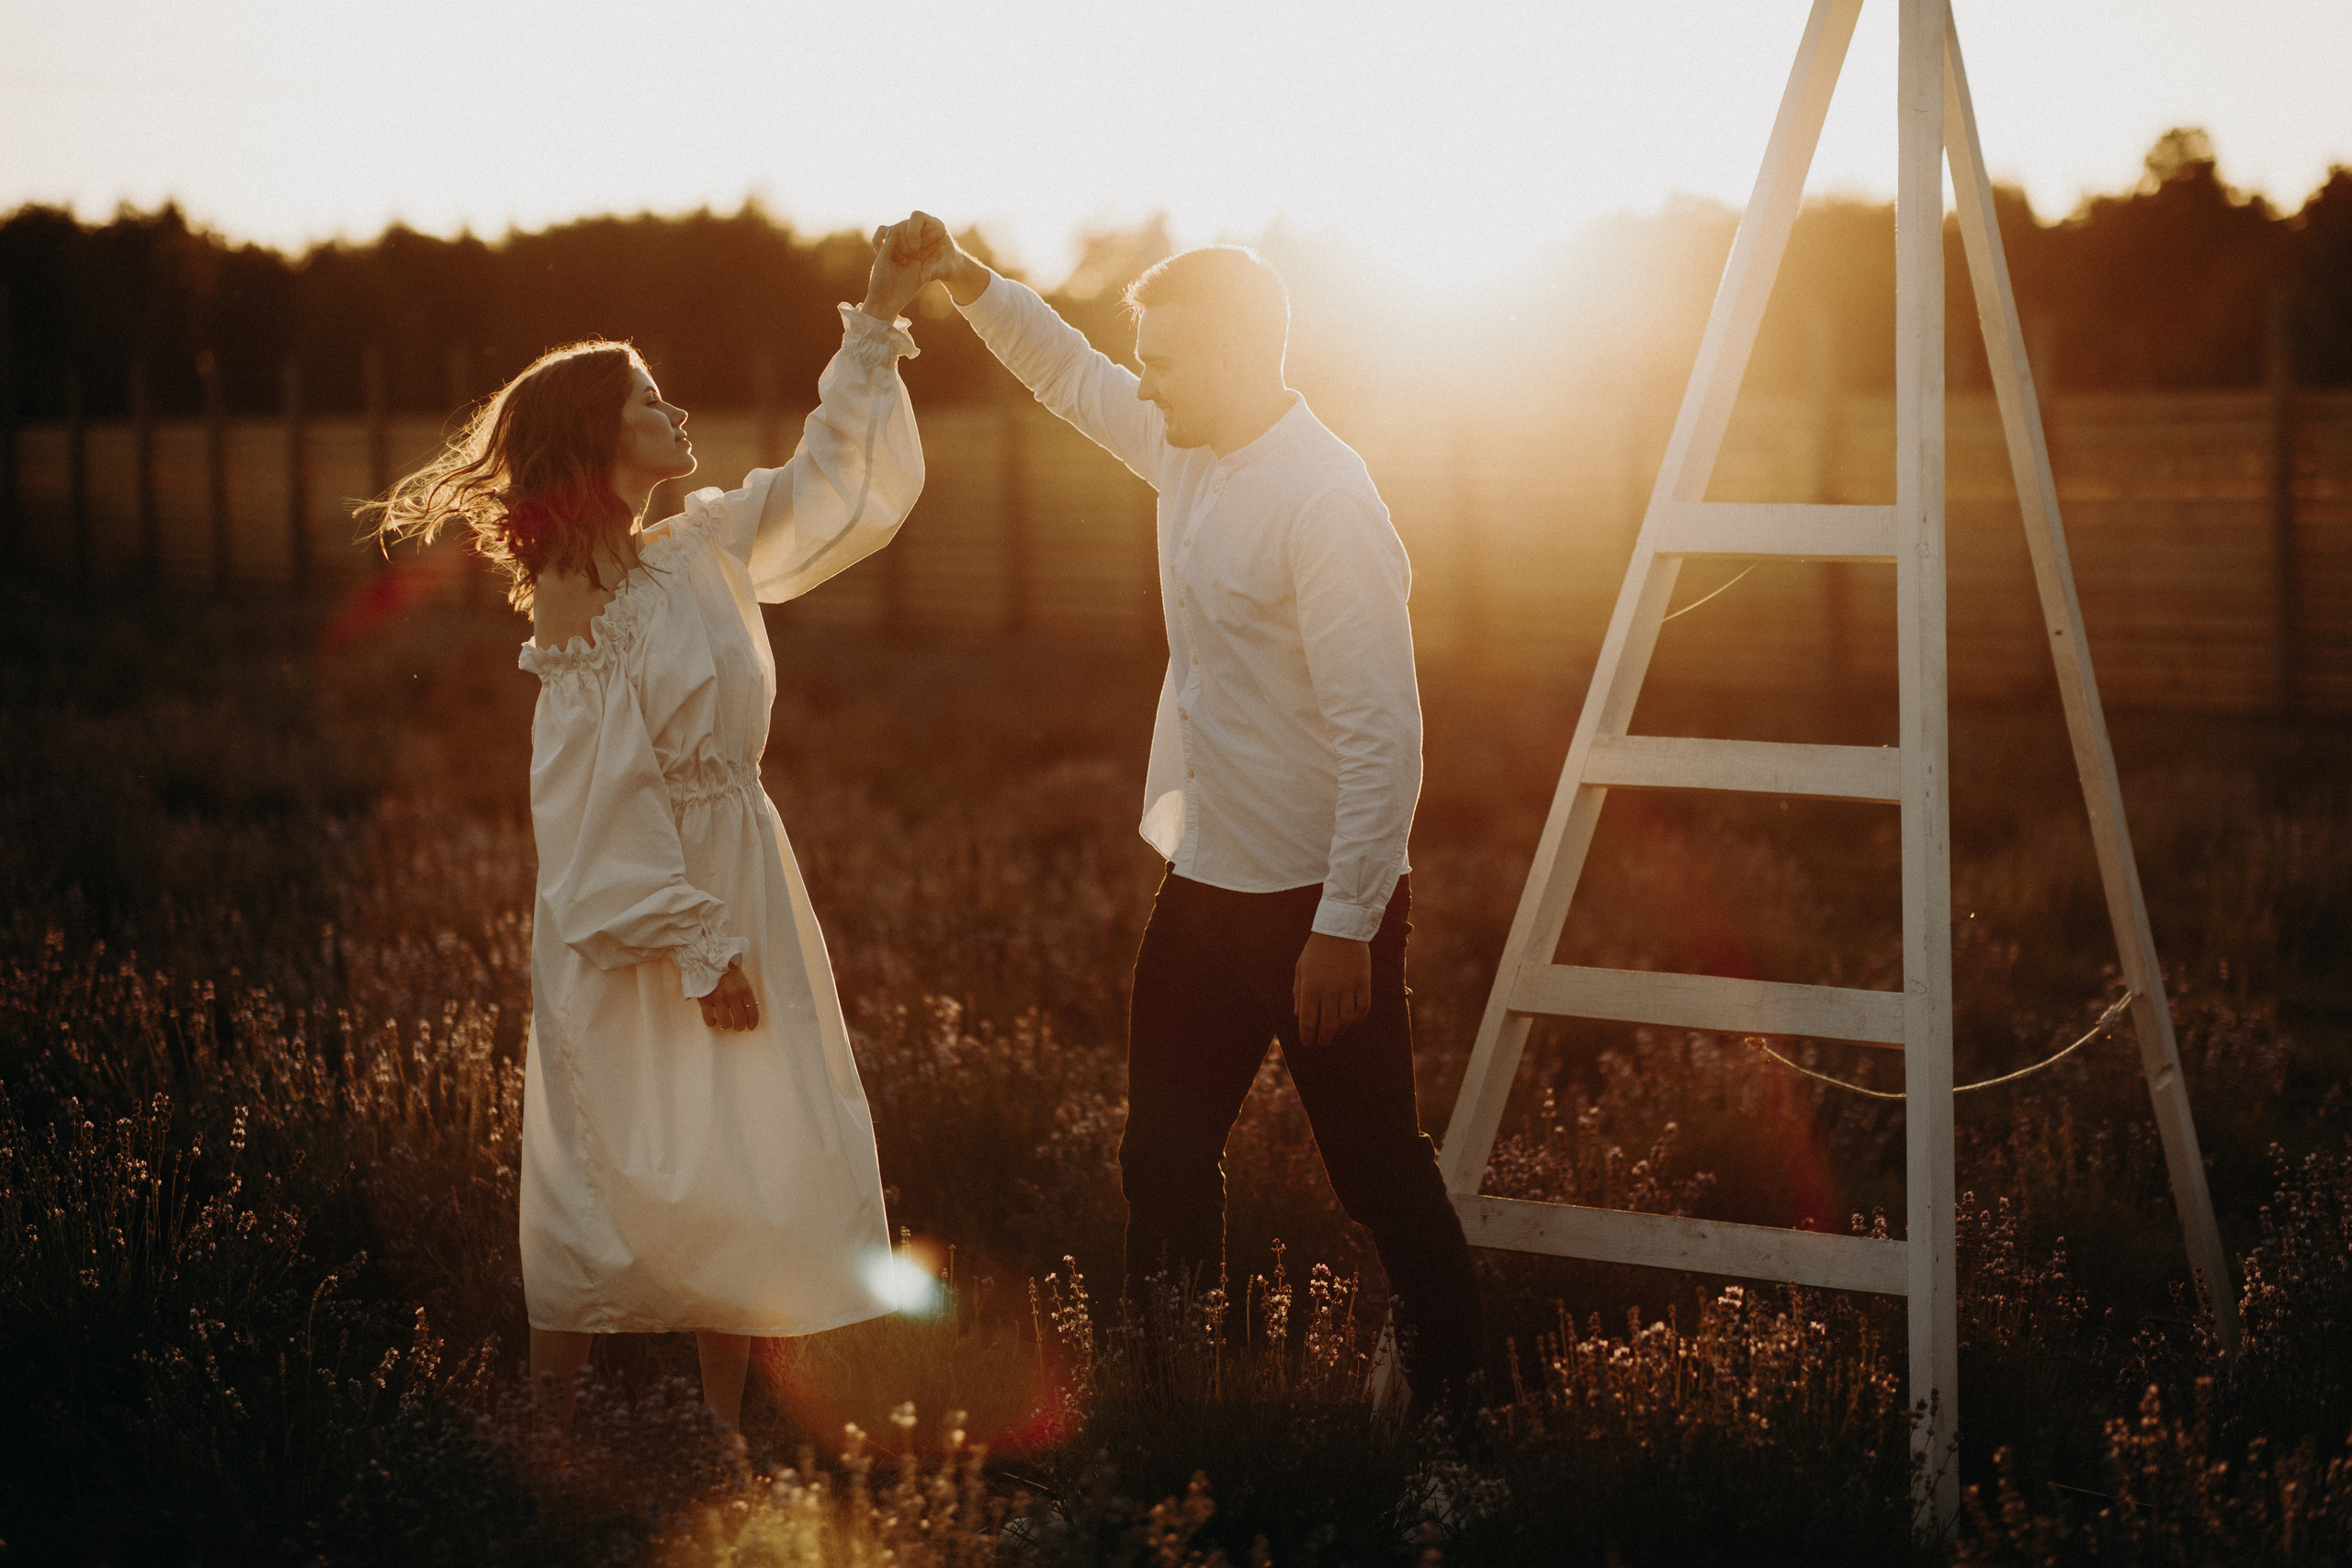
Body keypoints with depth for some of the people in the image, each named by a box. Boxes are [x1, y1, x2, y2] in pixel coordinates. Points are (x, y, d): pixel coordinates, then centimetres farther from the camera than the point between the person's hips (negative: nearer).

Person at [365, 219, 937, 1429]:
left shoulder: (702, 549, 6)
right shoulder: (581, 599, -16)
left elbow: (842, 483, 14)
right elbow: (607, 799, -18)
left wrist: (878, 324, 7)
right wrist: (698, 949, -19)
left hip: (737, 886, 8)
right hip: (635, 927, -8)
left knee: (747, 1176, 9)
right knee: (623, 1180, 1)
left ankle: (725, 1432, 19)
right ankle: (550, 1427, 16)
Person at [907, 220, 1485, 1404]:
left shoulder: (1324, 502, -22)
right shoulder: (1189, 452, 4)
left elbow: (1382, 733, -24)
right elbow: (1071, 375, 25)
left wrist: (1346, 928, -24)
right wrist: (966, 281, 13)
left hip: (1318, 904, -9)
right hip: (1205, 880, 9)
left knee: (1380, 1172, 3)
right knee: (1162, 1162, 17)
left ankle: (1455, 1390, 18)